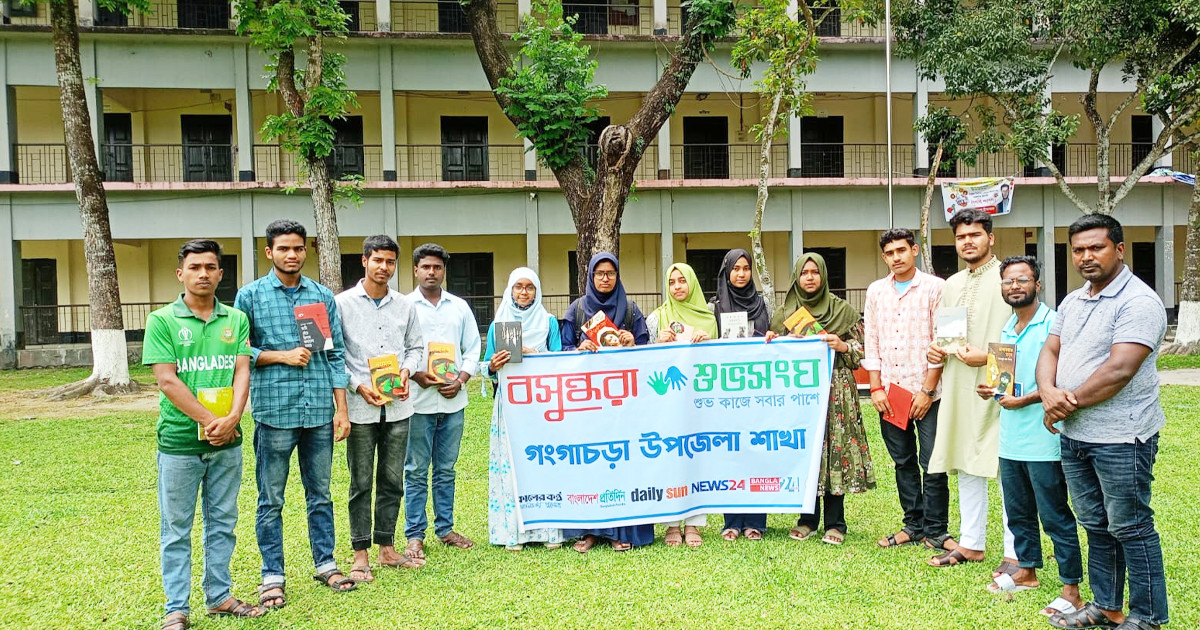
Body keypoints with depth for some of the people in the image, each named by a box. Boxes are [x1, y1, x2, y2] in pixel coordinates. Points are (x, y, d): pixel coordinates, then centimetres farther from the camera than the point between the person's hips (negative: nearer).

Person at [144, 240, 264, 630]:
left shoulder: (236, 319, 6)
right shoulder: (162, 321, -3)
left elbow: (242, 371, -1)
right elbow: (167, 380, -10)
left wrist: (232, 418, -17)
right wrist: (210, 420, -16)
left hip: (228, 442, 3)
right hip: (179, 441, -3)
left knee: (223, 523, 13)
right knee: (176, 529, 7)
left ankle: (219, 596, 26)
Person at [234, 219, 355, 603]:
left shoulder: (323, 297, 8)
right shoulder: (250, 296, 2)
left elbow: (336, 355, 8)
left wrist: (341, 409, 3)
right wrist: (282, 356, -11)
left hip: (319, 411, 3)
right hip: (274, 410, -2)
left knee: (320, 493, 13)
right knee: (271, 499, 5)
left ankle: (325, 563, 25)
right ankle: (272, 575, 16)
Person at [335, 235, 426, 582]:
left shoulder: (405, 306, 9)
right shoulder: (344, 303, -1)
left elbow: (416, 346, 17)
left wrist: (407, 370, -3)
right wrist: (359, 385, -13)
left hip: (397, 406, 4)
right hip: (360, 406, -3)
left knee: (392, 481, 10)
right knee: (361, 483, 3)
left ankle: (387, 548, 22)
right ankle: (360, 555, 13)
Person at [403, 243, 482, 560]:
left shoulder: (460, 306, 11)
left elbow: (472, 349, 11)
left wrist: (461, 380, -5)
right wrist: (416, 375, -15)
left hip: (453, 400, 3)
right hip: (418, 400, -3)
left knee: (446, 469, 11)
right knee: (416, 471, 2)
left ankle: (445, 528, 21)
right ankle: (415, 535, 10)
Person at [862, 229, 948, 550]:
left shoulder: (935, 288, -3)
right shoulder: (876, 291, 11)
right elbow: (871, 342, 10)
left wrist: (927, 390, -11)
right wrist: (876, 388, 2)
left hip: (925, 392, -4)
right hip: (890, 392, 4)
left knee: (932, 464, -1)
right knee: (903, 462, 12)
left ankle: (935, 530, 12)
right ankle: (913, 526, 23)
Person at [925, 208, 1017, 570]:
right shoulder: (951, 285, 16)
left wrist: (987, 357, -18)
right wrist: (936, 350, 6)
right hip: (958, 389, 7)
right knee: (966, 466, 13)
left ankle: (1014, 554, 4)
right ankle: (971, 544, 24)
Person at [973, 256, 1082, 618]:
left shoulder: (1053, 323, -12)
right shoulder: (1007, 328, 14)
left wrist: (1027, 398, -19)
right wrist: (992, 390, 7)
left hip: (1043, 438, -8)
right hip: (1010, 439, 8)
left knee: (1055, 516, 0)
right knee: (1018, 512, 18)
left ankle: (1071, 591, 10)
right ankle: (1026, 571, 34)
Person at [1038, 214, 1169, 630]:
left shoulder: (1138, 301, -14)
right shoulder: (1072, 302, 13)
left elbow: (1120, 370, -22)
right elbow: (1050, 351, 10)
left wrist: (1069, 404, -14)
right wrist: (1048, 392, -11)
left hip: (1120, 438, -8)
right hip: (1074, 435, 8)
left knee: (1130, 528, 3)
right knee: (1096, 526, 17)